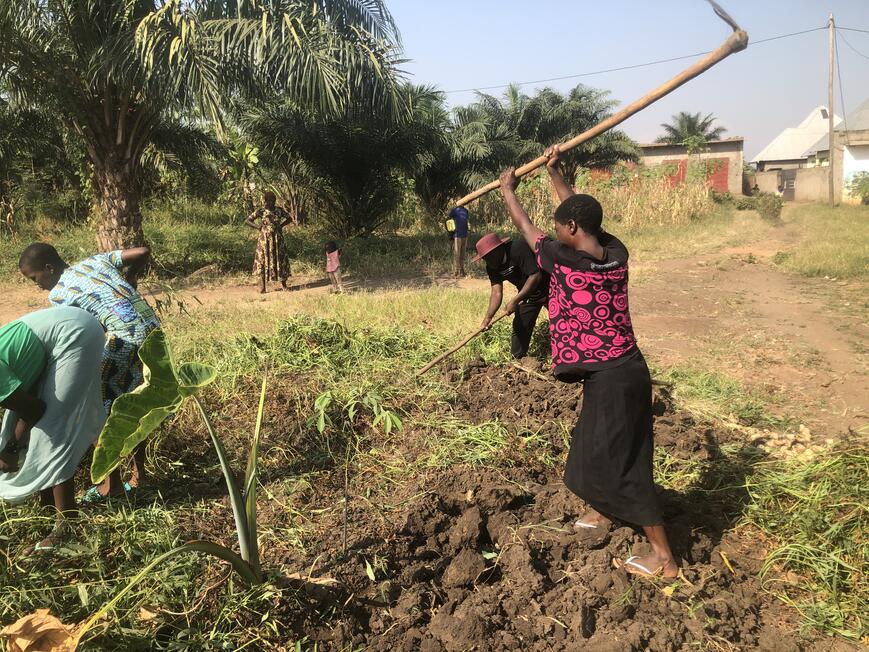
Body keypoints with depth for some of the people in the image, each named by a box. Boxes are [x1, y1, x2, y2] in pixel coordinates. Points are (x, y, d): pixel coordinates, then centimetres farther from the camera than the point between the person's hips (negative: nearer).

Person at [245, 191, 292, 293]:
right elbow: (247, 220, -1)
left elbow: (289, 218, 13)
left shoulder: (279, 210, 0)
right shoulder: (260, 211, -5)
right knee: (263, 260, 0)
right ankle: (262, 285, 4)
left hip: (277, 239, 1)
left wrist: (280, 225, 1)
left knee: (281, 259, 2)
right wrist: (258, 227, -10)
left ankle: (283, 284, 16)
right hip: (265, 239, -1)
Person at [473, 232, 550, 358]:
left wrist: (515, 301, -33)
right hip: (528, 294, 7)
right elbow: (497, 292, -12)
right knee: (520, 327, 9)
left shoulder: (519, 249, -31)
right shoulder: (492, 268, -7)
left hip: (549, 289, -7)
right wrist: (488, 317, -27)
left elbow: (535, 275, -33)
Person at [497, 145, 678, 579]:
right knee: (594, 445, 26)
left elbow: (527, 229, 0)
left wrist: (508, 190, 17)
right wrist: (554, 173, 29)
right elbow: (582, 214, 18)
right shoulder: (616, 253, 0)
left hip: (609, 378, -8)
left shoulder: (565, 262, -18)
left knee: (618, 462, 2)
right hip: (625, 368, 8)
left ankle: (663, 558, 11)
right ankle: (600, 511, 50)